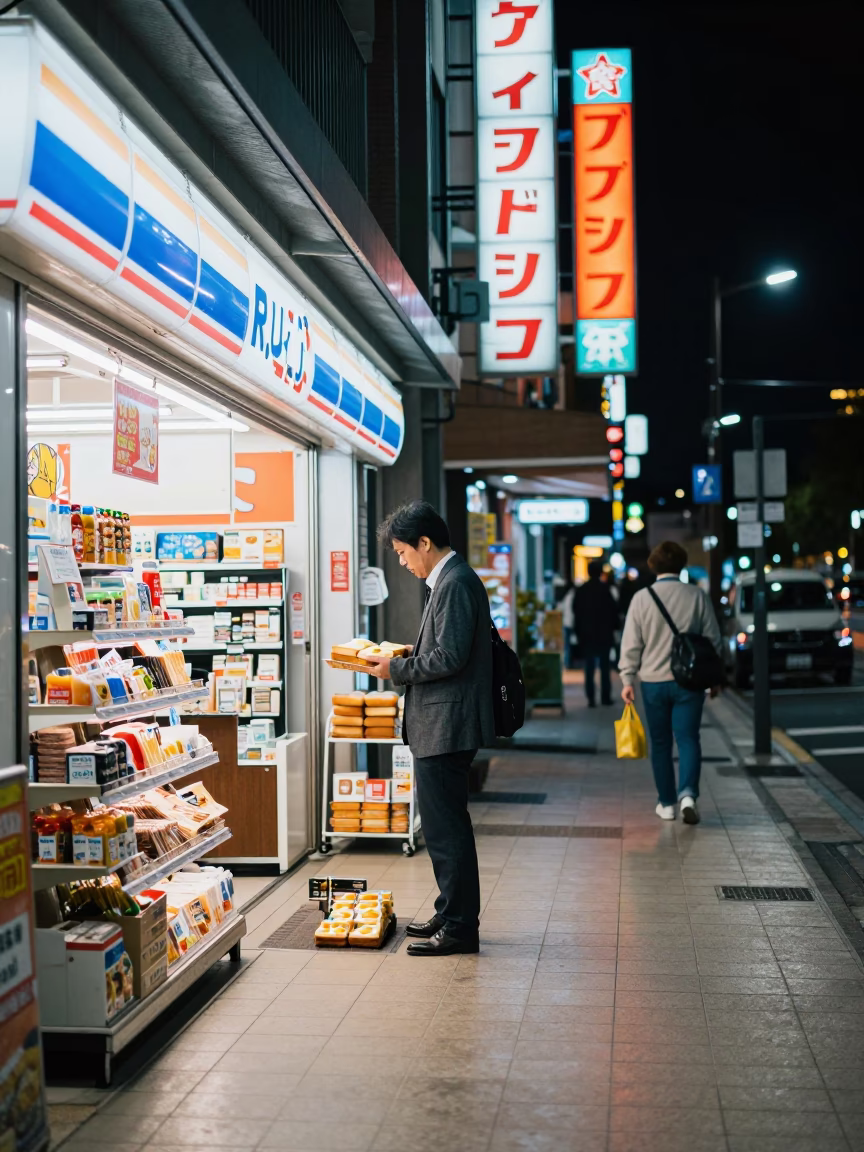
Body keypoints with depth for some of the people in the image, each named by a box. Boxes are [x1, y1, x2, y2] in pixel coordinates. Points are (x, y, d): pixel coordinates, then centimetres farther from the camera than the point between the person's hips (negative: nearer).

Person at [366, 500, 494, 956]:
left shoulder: (455, 583, -16)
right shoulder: (450, 579, 16)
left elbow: (450, 657, -23)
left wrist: (396, 669, -13)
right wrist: (406, 657, 11)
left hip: (446, 725, -11)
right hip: (439, 725, 11)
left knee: (446, 828, -4)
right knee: (445, 826, 17)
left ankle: (459, 927, 3)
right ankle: (453, 914, 27)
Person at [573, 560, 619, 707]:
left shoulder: (580, 590, 2)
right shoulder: (605, 588, -8)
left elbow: (576, 612, 7)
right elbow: (613, 610, -7)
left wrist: (579, 631, 14)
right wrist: (613, 627, 6)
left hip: (586, 634, 2)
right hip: (604, 634, -2)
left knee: (589, 667, 4)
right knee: (604, 667, 6)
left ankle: (591, 698, 0)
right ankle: (606, 697, 5)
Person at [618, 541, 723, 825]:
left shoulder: (641, 598, -5)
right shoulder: (696, 595, -3)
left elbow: (631, 643, -4)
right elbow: (713, 639, 2)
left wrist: (627, 679, 2)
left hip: (653, 681, 0)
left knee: (660, 743, 11)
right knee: (688, 738, 2)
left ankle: (666, 803, 17)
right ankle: (688, 794, -18)